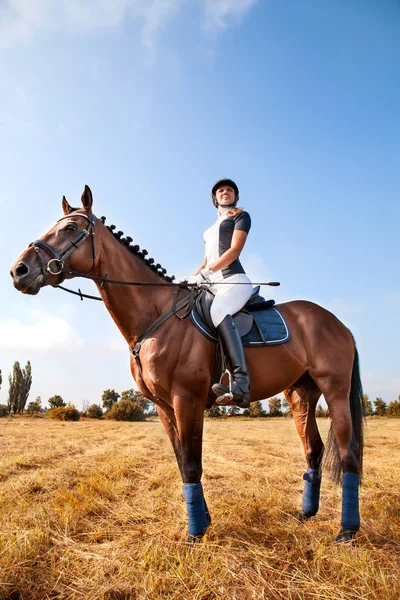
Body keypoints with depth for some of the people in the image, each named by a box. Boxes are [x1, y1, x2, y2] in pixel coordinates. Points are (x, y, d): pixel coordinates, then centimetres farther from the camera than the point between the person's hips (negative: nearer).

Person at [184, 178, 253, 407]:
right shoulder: (211, 230, 32)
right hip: (213, 284, 9)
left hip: (234, 280, -9)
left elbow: (234, 251, -6)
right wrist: (191, 278, 8)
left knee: (218, 310, -38)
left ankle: (241, 384, -50)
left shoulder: (241, 216, 10)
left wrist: (204, 273, -15)